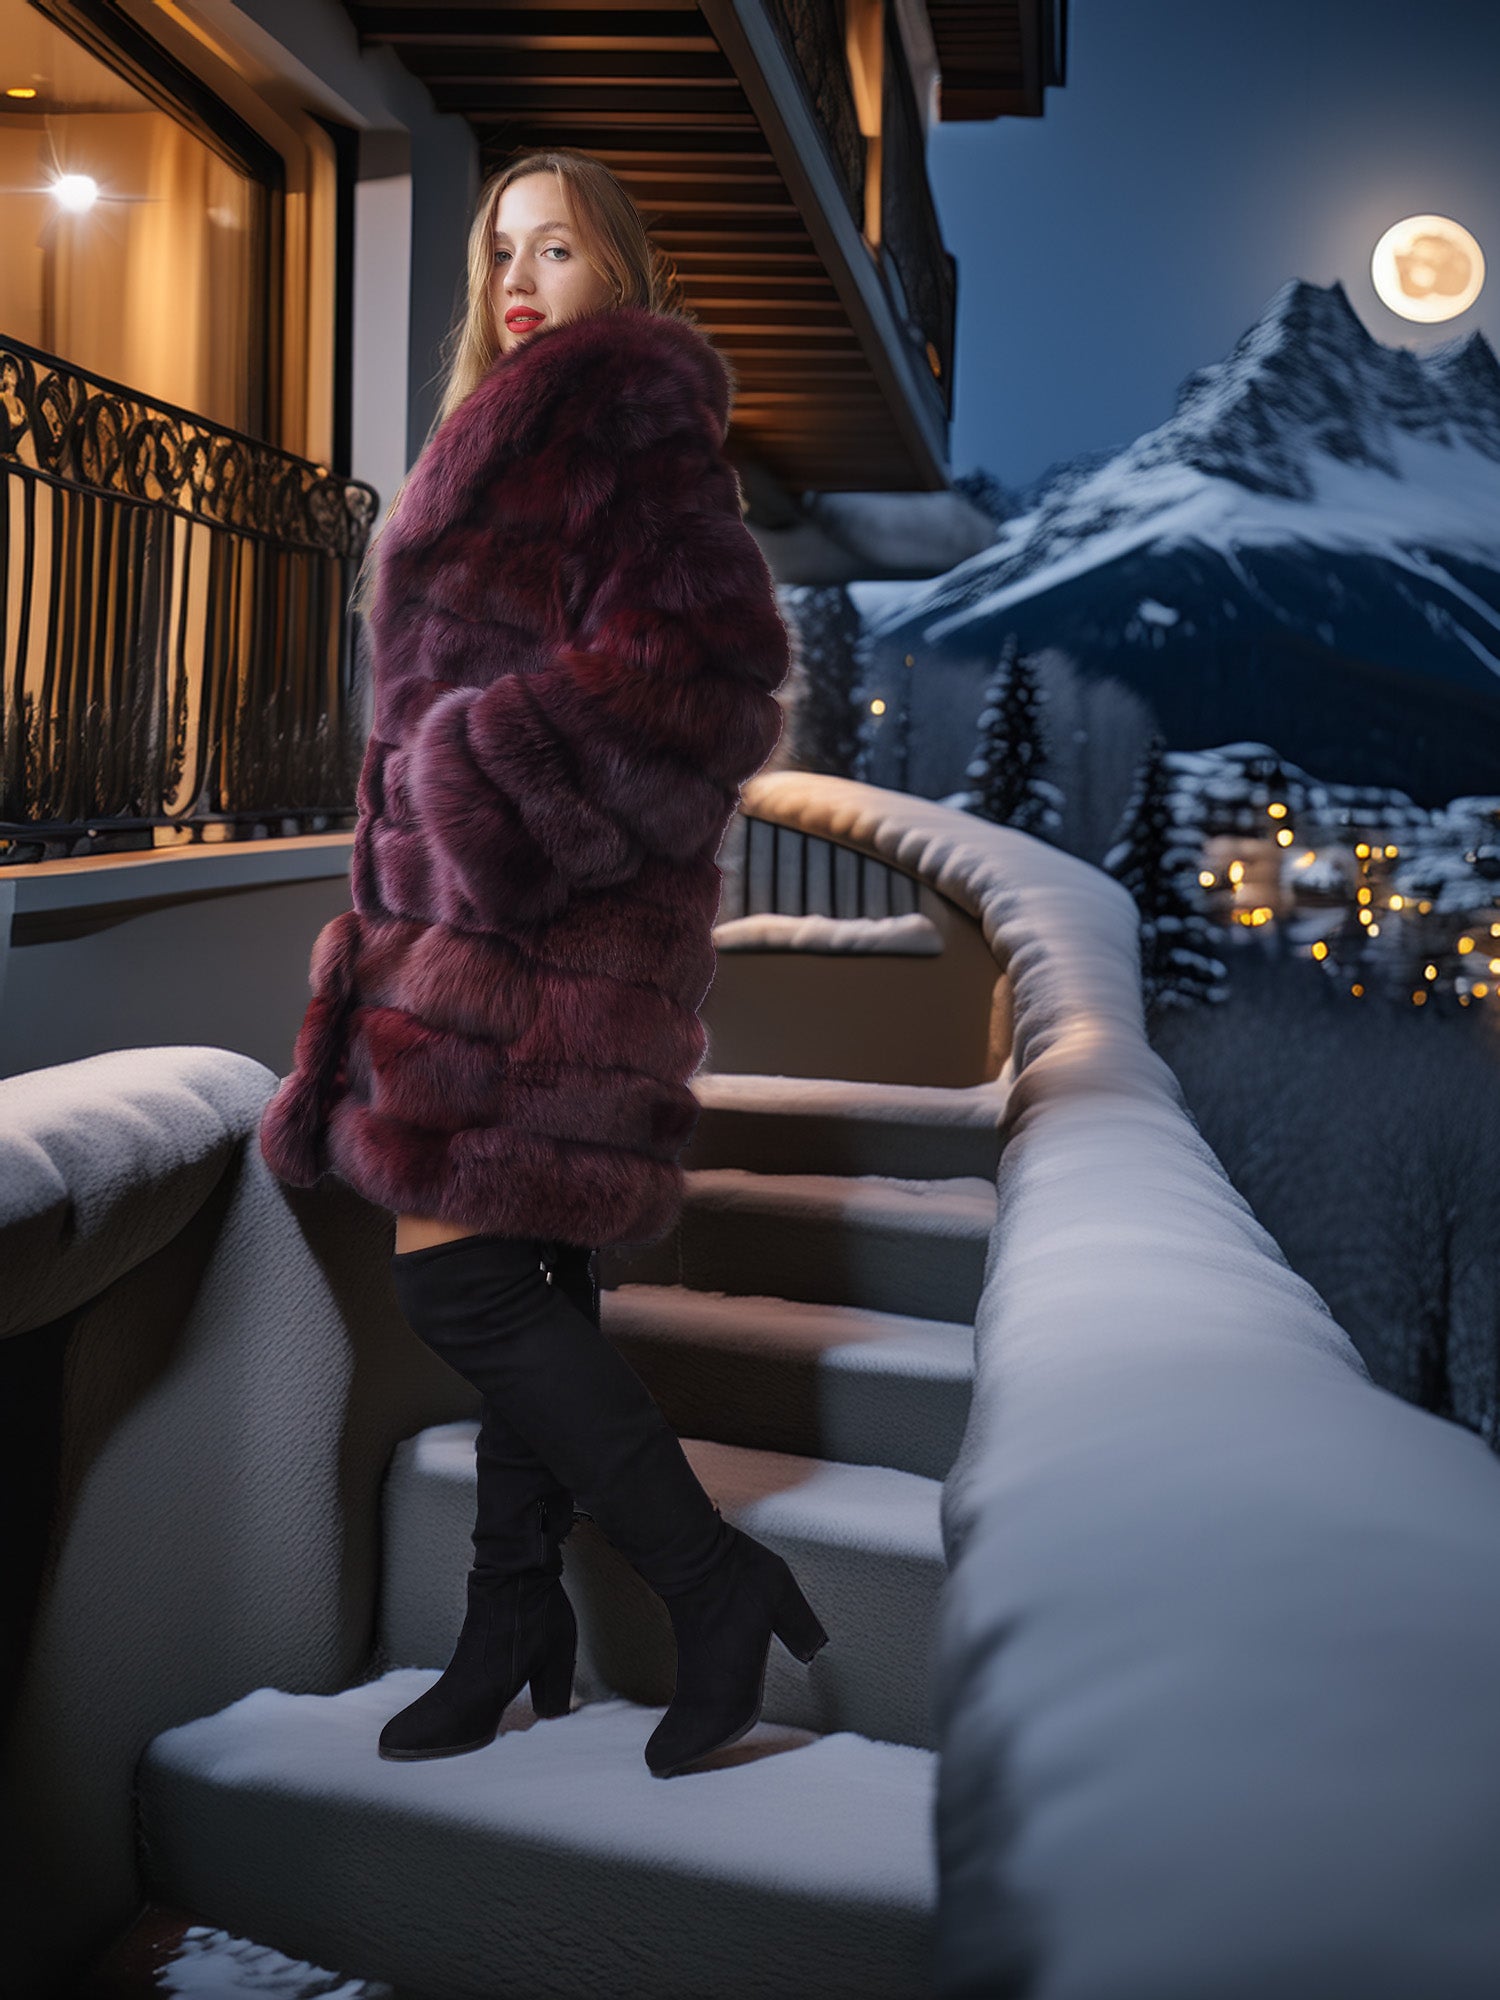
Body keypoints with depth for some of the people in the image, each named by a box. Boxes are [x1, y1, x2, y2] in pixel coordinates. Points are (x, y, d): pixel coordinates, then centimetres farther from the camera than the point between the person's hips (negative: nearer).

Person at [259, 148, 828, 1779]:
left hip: (546, 896, -10)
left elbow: (703, 663, -17)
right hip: (507, 896, 10)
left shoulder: (619, 406, -6)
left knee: (456, 1266, -14)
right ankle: (517, 1620, 17)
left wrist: (502, 790, -18)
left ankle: (717, 1583, -5)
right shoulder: (523, 440, 23)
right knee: (522, 1272, 10)